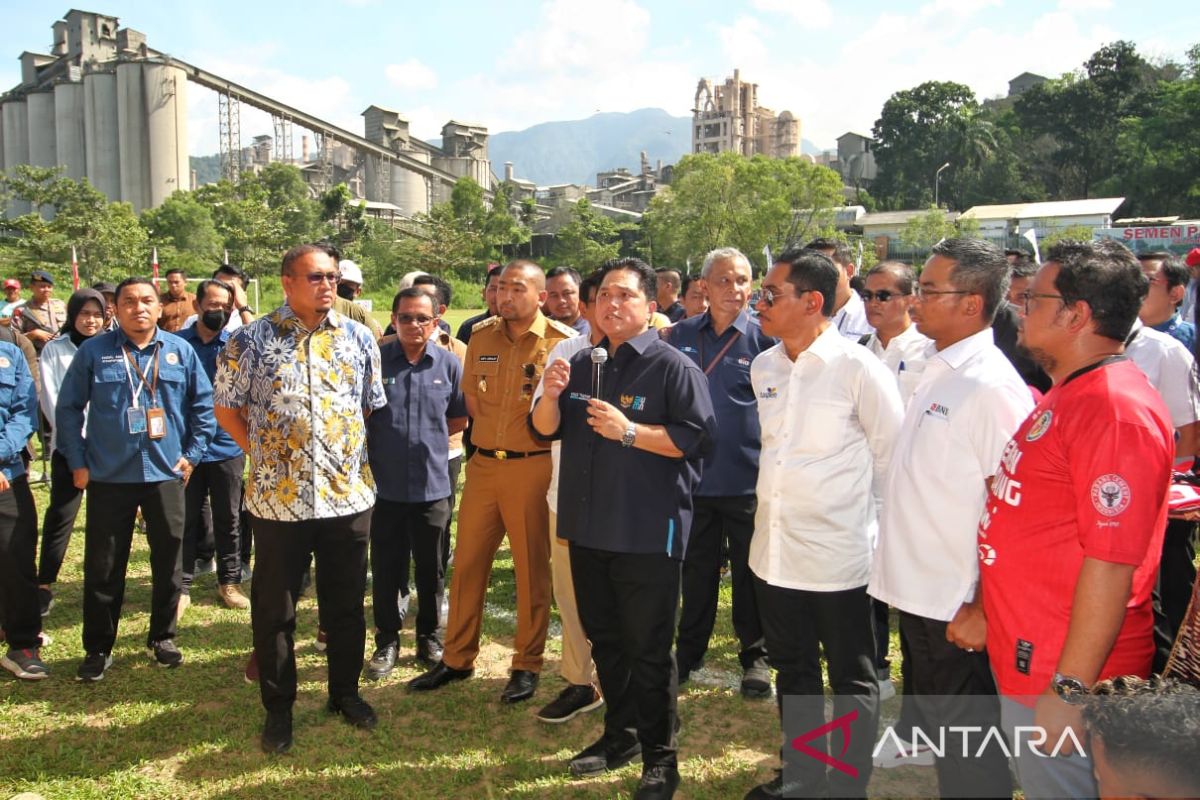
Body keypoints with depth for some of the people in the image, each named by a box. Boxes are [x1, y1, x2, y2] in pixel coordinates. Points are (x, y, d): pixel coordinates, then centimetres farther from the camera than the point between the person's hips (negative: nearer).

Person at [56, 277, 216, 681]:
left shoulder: (180, 351, 2)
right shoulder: (93, 351, -2)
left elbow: (204, 404, 9)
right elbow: (69, 408, 2)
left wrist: (192, 453, 4)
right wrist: (77, 462, -1)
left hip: (166, 474, 1)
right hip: (108, 477, -1)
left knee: (168, 562, 11)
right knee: (102, 567, 6)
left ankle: (162, 637, 28)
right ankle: (98, 648, 21)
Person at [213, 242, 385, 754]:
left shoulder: (359, 339, 5)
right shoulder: (252, 340, -3)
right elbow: (227, 408, 6)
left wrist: (355, 458, 9)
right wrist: (262, 453, 3)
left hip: (348, 494, 2)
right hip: (278, 497, -2)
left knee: (346, 604, 13)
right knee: (274, 608, 9)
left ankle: (345, 692, 31)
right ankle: (278, 707, 25)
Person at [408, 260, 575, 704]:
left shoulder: (562, 342, -9)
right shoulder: (481, 335, 6)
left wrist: (537, 439, -7)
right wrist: (494, 434, 7)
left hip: (532, 465, -5)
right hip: (483, 464, 5)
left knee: (532, 568, 5)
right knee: (467, 562, 10)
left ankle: (527, 664, 20)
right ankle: (457, 658, 25)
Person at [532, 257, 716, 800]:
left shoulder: (673, 367, -9)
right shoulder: (581, 364, 11)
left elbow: (698, 437, -17)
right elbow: (545, 429, 12)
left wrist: (629, 431, -22)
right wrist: (551, 394, -9)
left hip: (647, 535, -6)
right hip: (586, 529, 7)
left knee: (648, 650, 2)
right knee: (605, 640, 18)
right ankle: (620, 735, 35)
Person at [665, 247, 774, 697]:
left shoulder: (764, 338, -6)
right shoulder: (680, 336, 3)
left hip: (747, 479, -2)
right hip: (693, 475, 3)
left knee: (750, 574, 11)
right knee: (697, 571, 16)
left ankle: (755, 655, 28)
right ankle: (689, 651, 31)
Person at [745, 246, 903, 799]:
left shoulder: (857, 368, -15)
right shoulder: (763, 366, 4)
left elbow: (892, 456, -8)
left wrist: (864, 516, 1)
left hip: (837, 554, -6)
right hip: (774, 547, 7)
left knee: (852, 680, 11)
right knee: (792, 670, 20)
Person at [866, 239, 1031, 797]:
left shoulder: (991, 387, -19)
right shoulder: (934, 372, 8)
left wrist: (983, 611, -19)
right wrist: (905, 581, 14)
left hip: (958, 611, -8)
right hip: (919, 597, 9)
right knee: (931, 728, 23)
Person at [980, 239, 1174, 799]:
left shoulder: (1117, 410, -21)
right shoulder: (1067, 395, 11)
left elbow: (1112, 562, -25)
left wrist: (1069, 688, -23)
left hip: (1065, 677, -9)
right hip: (1023, 664, 9)